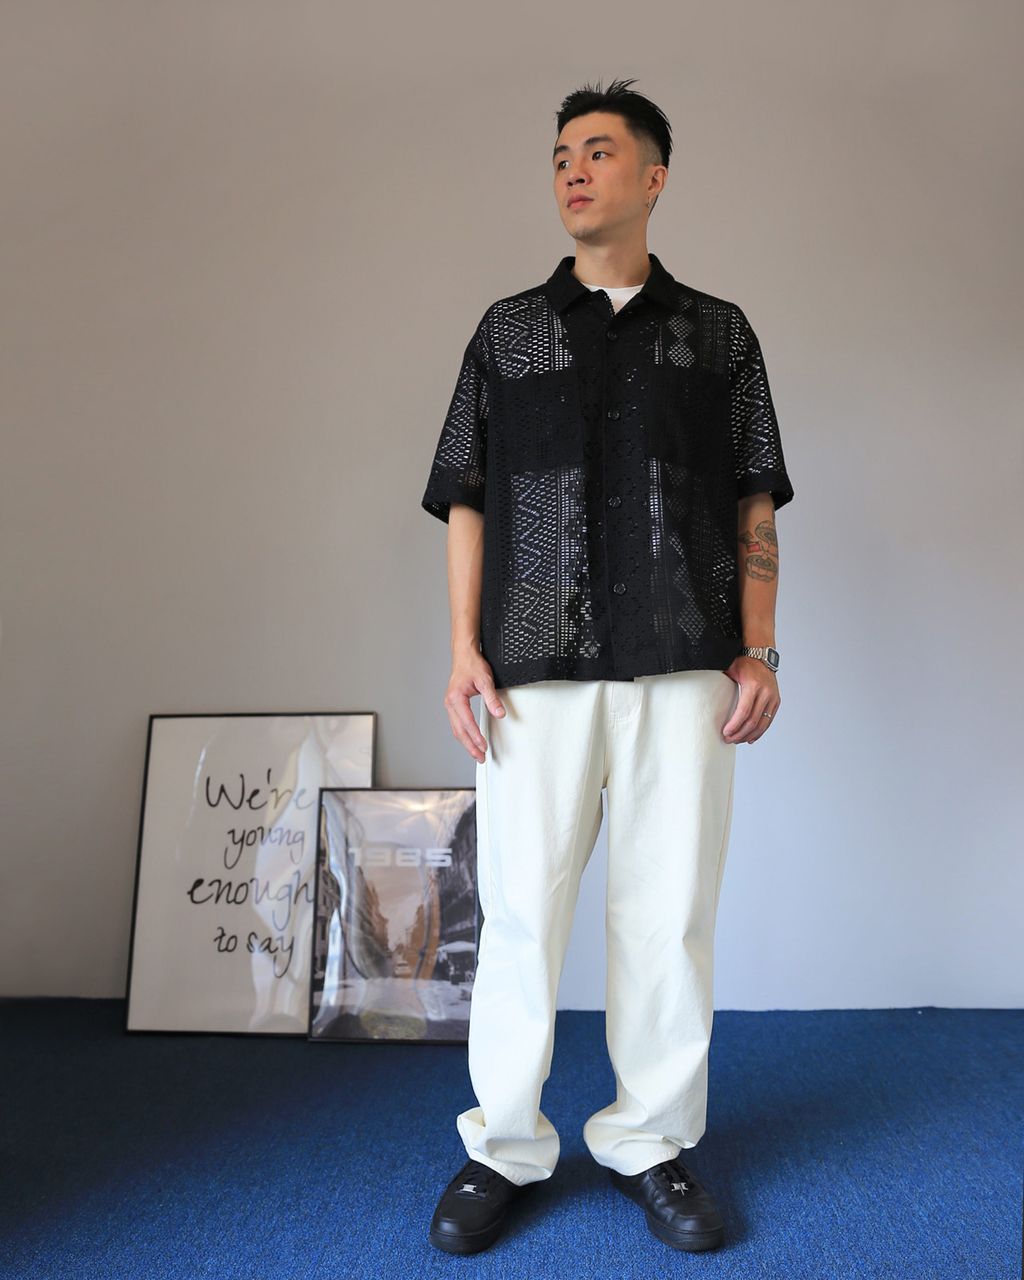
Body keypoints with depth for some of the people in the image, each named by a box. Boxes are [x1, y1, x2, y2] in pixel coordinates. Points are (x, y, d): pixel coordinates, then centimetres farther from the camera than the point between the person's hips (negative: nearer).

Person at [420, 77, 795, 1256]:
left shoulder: (719, 333, 14)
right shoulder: (506, 330, 14)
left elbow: (754, 503, 11)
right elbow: (467, 502, 9)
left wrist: (760, 651, 1)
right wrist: (464, 651, -1)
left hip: (684, 668, 1)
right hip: (536, 668, 0)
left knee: (670, 913, 5)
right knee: (520, 910, 2)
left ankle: (651, 1141, 23)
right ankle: (502, 1148, 20)